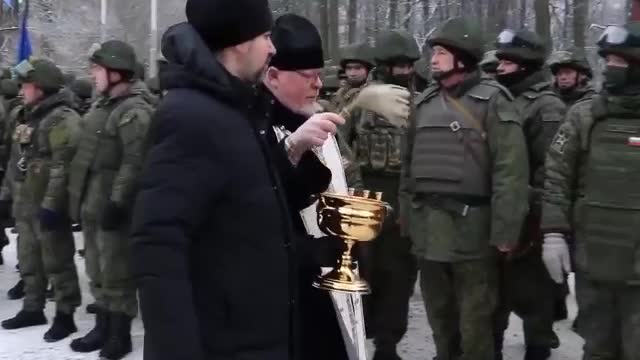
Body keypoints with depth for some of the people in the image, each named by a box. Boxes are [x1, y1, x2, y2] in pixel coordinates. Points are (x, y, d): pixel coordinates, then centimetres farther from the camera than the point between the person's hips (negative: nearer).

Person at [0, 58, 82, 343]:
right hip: (26, 204, 10)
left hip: (47, 206, -10)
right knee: (29, 261, 18)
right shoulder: (29, 117, 15)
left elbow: (63, 167, -23)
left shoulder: (62, 118, -16)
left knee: (57, 261, -2)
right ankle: (33, 308, 31)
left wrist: (51, 204, -26)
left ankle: (65, 315, 7)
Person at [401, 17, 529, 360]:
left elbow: (510, 169, -13)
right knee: (438, 310, 18)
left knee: (474, 317, 4)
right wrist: (406, 215, 13)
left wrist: (504, 229, -17)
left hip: (470, 225, -6)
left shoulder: (492, 100, -8)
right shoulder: (424, 102, 11)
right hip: (427, 226, 6)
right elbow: (409, 163, 16)